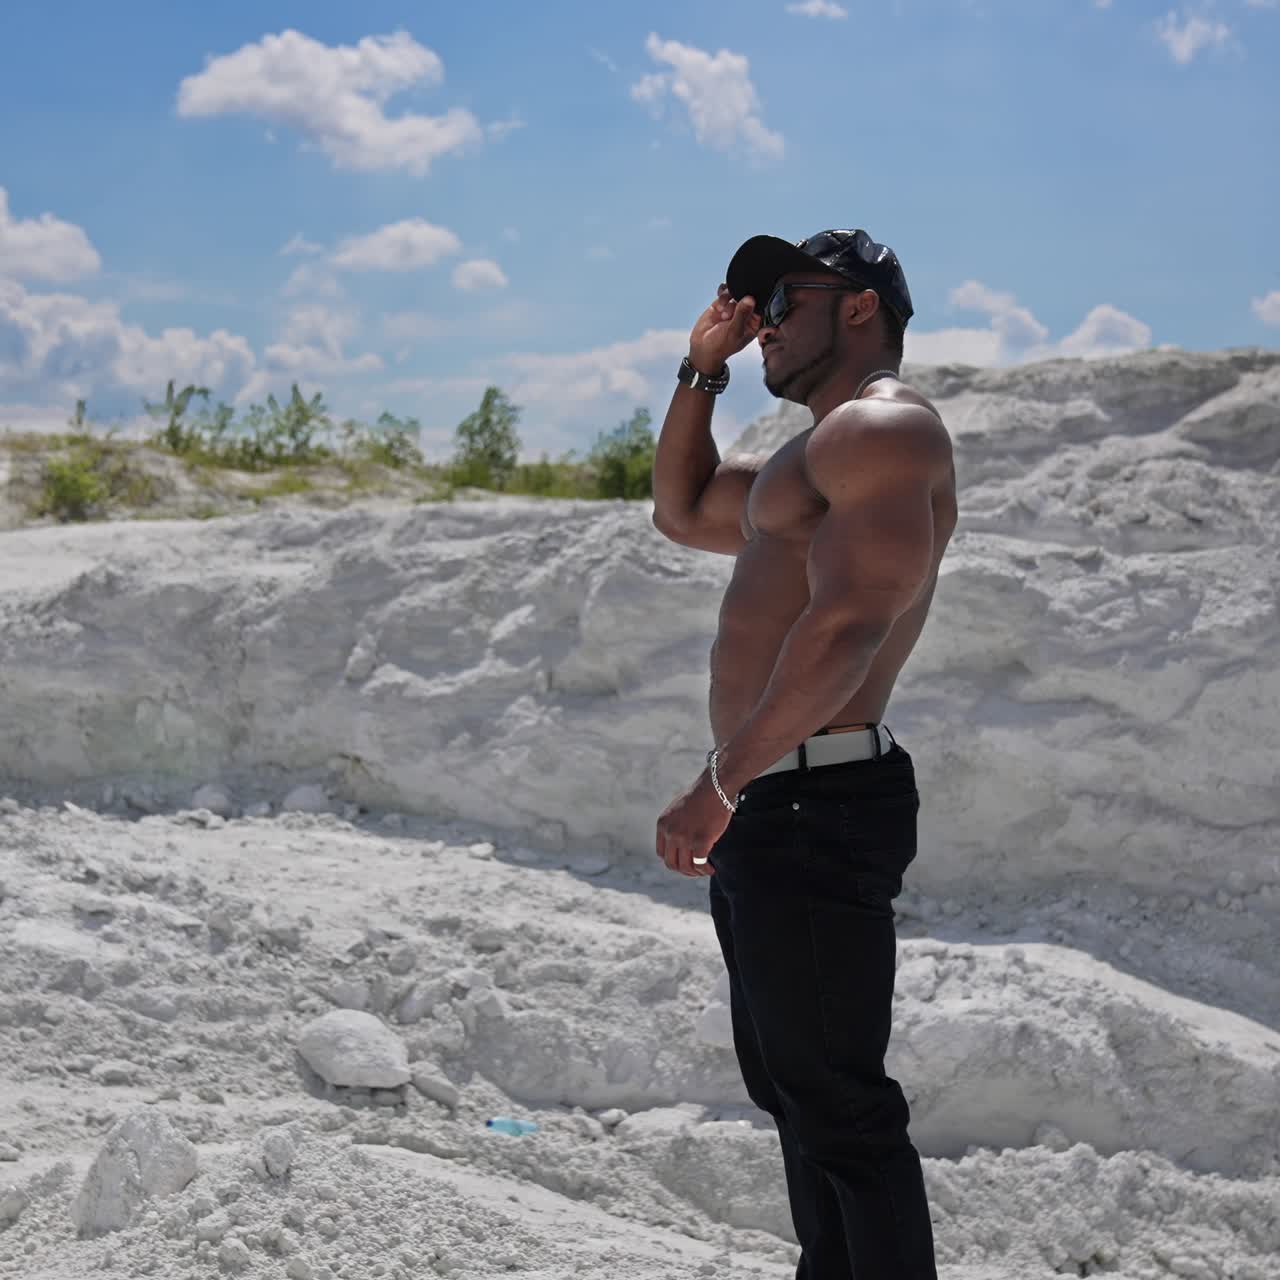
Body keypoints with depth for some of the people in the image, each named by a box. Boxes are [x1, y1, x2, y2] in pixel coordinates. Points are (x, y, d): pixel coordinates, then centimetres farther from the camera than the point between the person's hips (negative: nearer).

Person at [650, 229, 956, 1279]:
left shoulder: (883, 427, -12)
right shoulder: (818, 453, 22)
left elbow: (849, 624, -25)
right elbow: (682, 511, 36)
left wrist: (722, 781, -25)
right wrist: (702, 371, 23)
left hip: (817, 802, -11)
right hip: (774, 804, 11)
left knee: (837, 1100, -9)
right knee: (791, 1084, 17)